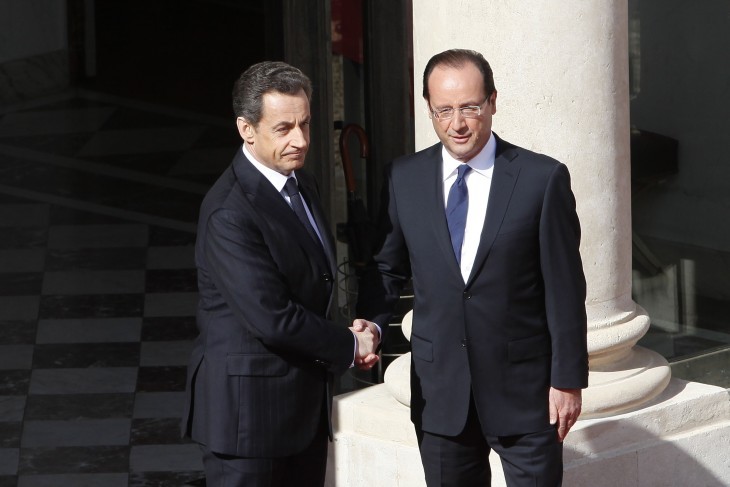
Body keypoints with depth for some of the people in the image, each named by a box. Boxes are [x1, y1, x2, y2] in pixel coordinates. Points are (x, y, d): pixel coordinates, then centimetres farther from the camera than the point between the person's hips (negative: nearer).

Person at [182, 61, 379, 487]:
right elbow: (271, 318, -25)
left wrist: (356, 335, -2)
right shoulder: (229, 212, -21)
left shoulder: (302, 183, 8)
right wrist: (350, 346, -12)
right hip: (248, 407, -9)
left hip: (306, 403, 9)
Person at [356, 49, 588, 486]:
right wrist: (367, 328, -8)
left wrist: (568, 379, -5)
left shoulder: (543, 178, -7)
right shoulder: (404, 179, 2)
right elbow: (387, 267, 10)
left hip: (524, 389, -3)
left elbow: (565, 288, -5)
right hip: (440, 393, 3)